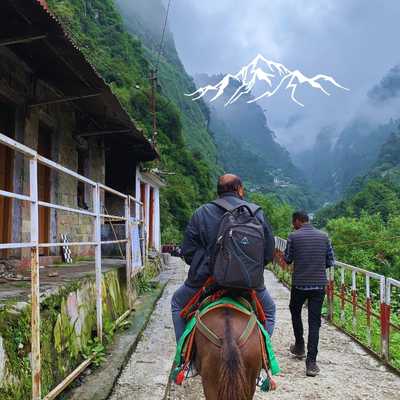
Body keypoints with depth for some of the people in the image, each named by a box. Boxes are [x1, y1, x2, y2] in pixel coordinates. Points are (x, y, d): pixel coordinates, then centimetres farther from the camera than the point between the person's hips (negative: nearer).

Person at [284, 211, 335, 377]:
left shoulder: (293, 236, -6)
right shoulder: (324, 236, 2)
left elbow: (287, 259, 2)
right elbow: (331, 261, 5)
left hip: (299, 284, -2)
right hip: (319, 285, 2)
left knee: (295, 312, 25)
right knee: (314, 322, 3)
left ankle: (299, 347, 36)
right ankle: (311, 362, -2)